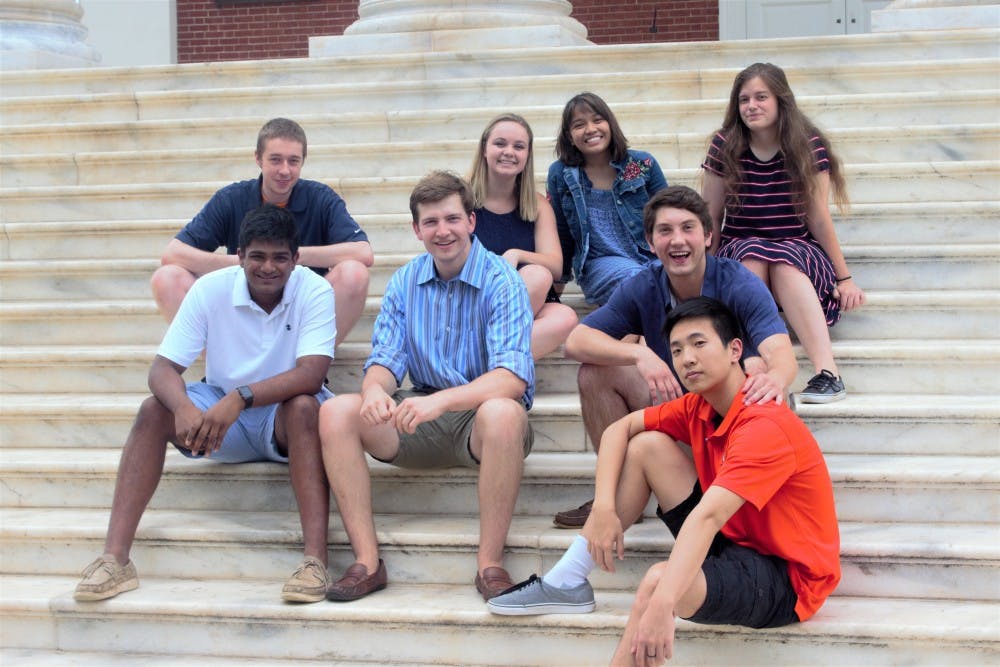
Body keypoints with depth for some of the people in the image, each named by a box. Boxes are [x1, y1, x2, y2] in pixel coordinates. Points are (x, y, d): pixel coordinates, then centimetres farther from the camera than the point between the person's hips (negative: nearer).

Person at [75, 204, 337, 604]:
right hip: (221, 415, 3)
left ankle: (315, 560, -44)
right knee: (153, 409, -22)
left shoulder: (314, 291, -16)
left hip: (284, 418, -2)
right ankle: (115, 558, -28)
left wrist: (241, 398, -42)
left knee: (303, 406, -36)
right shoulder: (211, 289, -10)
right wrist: (184, 408, -38)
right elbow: (163, 368, -15)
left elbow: (312, 374, -29)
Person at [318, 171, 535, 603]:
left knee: (502, 412, -39)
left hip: (480, 419, -5)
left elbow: (513, 377, -23)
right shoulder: (405, 283, 7)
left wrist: (441, 400, -39)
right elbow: (387, 359, 3)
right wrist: (375, 389, -24)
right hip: (420, 420, 5)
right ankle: (367, 561, -18)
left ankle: (490, 564, -28)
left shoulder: (502, 282, -10)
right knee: (336, 412, -18)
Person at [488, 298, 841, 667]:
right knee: (646, 446, 4)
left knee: (659, 580, -36)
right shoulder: (699, 407, 1)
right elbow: (619, 429, 8)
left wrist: (661, 605, -47)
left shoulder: (764, 425, -25)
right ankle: (566, 582, 5)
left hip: (786, 577, -9)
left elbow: (706, 518, -37)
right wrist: (603, 508, -9)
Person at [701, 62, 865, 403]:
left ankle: (827, 371, -50)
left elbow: (818, 217, 1)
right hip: (739, 252, 1)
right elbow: (711, 216, 4)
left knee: (785, 264, -36)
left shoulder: (809, 146, -2)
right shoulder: (725, 146, 0)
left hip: (799, 251, -1)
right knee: (753, 252, -35)